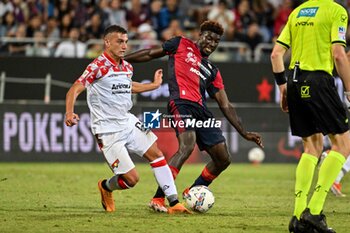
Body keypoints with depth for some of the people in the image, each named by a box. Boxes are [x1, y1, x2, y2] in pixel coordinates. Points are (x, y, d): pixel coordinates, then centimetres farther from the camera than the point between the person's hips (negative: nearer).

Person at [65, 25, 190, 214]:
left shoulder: (127, 67, 9)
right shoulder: (98, 66, -15)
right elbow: (75, 90, -21)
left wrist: (154, 85, 36)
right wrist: (69, 113, -38)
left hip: (128, 122, 8)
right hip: (108, 131, -8)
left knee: (157, 154, -1)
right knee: (131, 179, -9)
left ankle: (174, 202, 5)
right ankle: (106, 187, 24)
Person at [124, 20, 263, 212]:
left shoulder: (212, 72, 26)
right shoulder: (181, 45, 17)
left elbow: (225, 106, 23)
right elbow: (150, 54, 22)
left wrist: (244, 133, 16)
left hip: (201, 110, 7)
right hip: (182, 103, -7)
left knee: (223, 159, 4)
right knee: (187, 145, -31)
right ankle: (158, 199, -33)